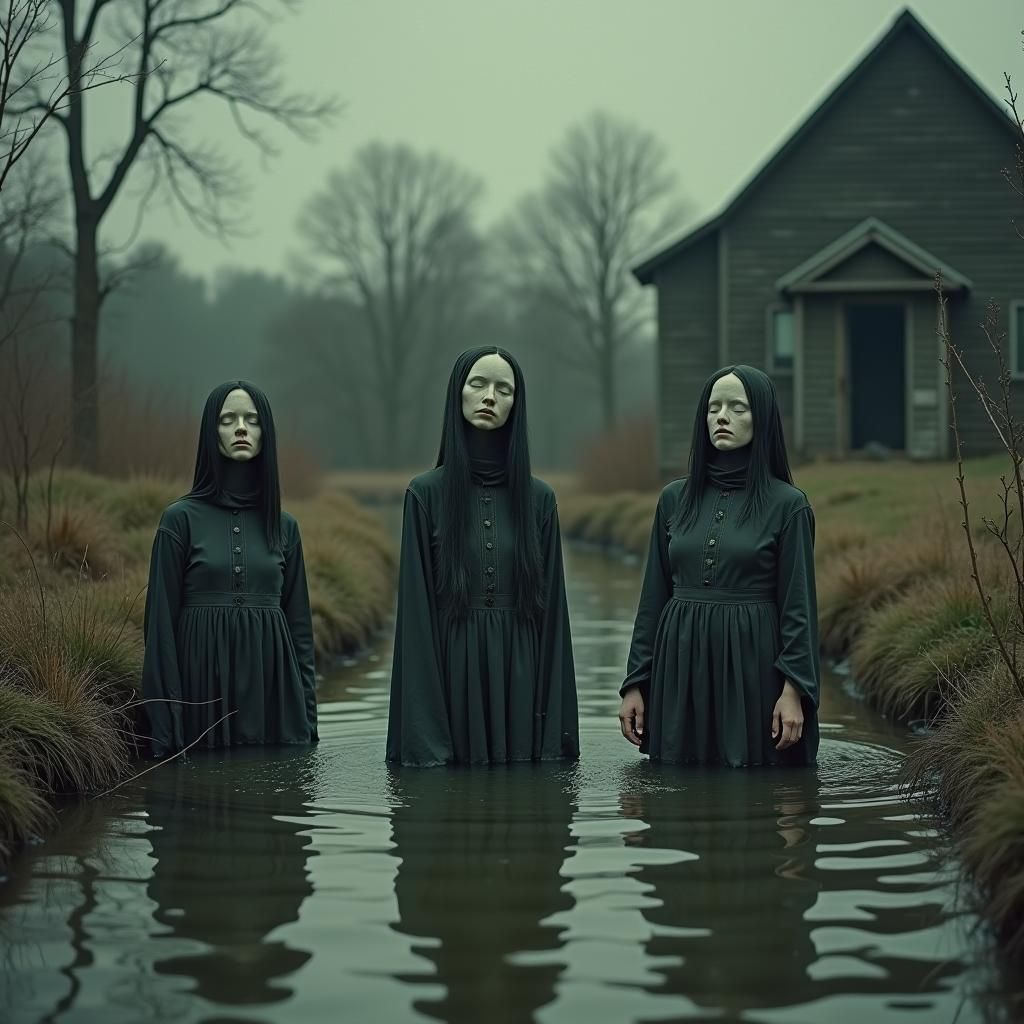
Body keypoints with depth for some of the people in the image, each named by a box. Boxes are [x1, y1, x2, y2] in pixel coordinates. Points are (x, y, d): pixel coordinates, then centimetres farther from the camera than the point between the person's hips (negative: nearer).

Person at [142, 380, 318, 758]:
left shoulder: (284, 527, 10)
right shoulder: (181, 519, -1)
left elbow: (300, 625, 12)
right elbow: (161, 624, -3)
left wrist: (307, 720, 6)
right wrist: (164, 733, -9)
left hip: (271, 682, 3)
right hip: (204, 688, -3)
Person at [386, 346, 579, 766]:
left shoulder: (538, 497, 5)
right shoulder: (426, 493, -1)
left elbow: (551, 608, 5)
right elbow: (416, 610, -4)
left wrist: (557, 731, -1)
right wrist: (423, 735, -11)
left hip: (519, 674, 2)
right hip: (451, 674, -2)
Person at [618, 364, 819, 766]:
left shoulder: (787, 503, -2)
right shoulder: (675, 498, 8)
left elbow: (798, 603, -5)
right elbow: (653, 597, 10)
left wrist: (793, 689, -14)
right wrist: (634, 683, 5)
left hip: (752, 662, -3)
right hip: (680, 664, 3)